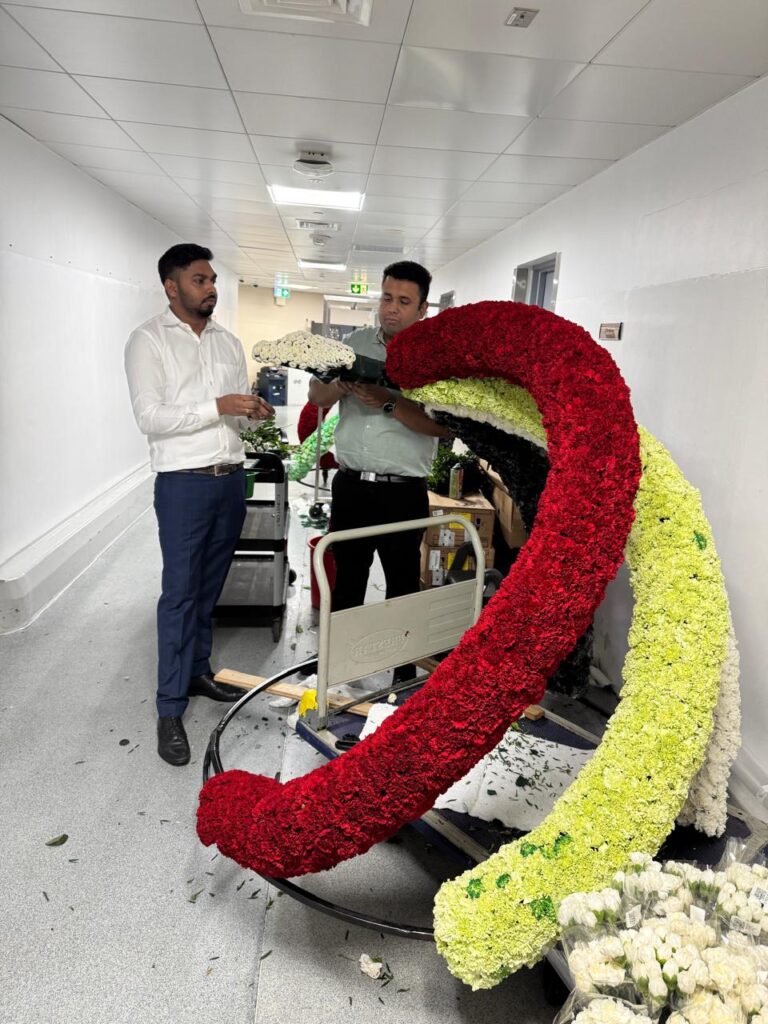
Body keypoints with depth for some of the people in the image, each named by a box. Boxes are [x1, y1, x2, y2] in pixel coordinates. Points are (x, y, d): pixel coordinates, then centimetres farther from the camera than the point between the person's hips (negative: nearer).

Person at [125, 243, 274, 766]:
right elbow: (151, 418, -13)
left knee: (210, 587, 14)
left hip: (232, 477, 6)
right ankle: (171, 709, 6)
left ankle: (198, 670, 30)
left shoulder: (228, 341, 13)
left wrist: (257, 410, -7)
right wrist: (217, 407, -20)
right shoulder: (149, 340, -5)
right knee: (180, 592, -3)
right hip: (185, 482, -5)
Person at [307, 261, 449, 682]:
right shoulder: (356, 342, 8)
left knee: (402, 585, 11)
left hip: (403, 493, -4)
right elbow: (316, 393, 7)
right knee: (346, 579, 18)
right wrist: (341, 384, -15)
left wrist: (389, 403, -25)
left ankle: (405, 671, 28)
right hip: (351, 485, 4)